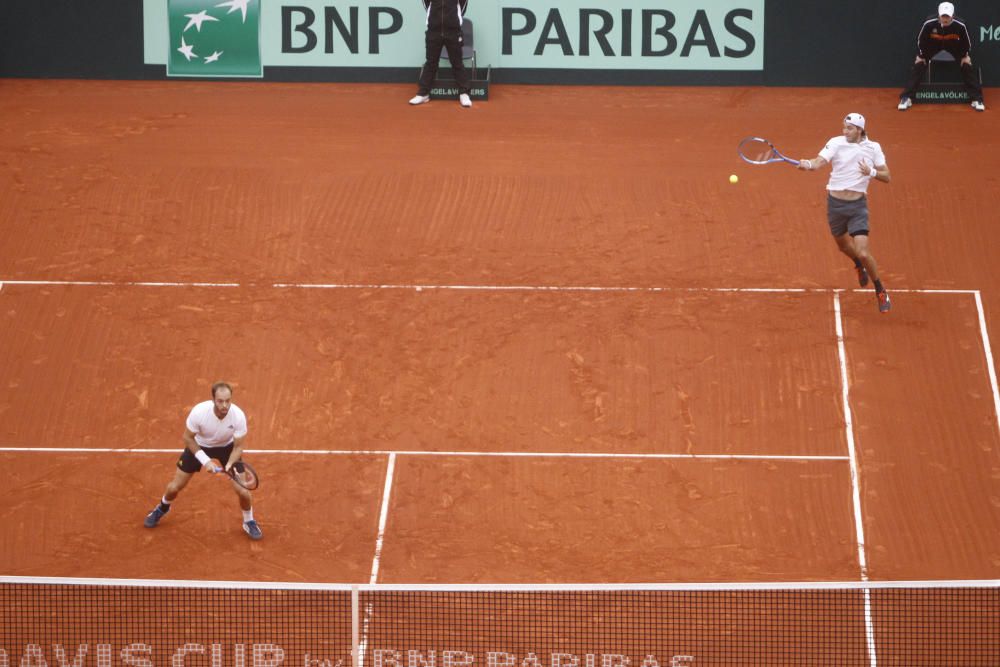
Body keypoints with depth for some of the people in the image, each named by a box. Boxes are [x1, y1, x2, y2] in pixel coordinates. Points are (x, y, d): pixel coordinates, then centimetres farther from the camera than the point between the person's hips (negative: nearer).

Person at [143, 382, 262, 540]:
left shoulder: (238, 416, -33)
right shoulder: (199, 412, -36)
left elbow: (238, 447, -19)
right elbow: (188, 438, -18)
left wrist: (229, 466, -37)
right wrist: (205, 461, -24)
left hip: (227, 448, 0)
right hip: (198, 446, 0)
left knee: (243, 491, -7)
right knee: (174, 487, 6)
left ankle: (249, 522, 25)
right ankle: (163, 508, 43)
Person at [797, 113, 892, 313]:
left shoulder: (873, 148, -3)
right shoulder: (836, 143, -7)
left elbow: (886, 177, 3)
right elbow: (819, 162, -22)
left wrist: (872, 172, -17)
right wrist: (808, 164, -45)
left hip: (857, 206, -2)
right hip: (835, 204, 2)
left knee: (863, 253, -14)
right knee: (843, 245, 23)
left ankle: (881, 292, 7)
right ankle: (860, 266, 58)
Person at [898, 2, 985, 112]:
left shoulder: (960, 26, -32)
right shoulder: (929, 23, -34)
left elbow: (966, 42, -11)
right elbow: (920, 40, -15)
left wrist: (964, 56, -6)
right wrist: (921, 56, -9)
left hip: (954, 44, 0)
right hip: (933, 44, 0)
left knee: (967, 65, -11)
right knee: (919, 65, -14)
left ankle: (977, 99, -2)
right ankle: (906, 98, -9)